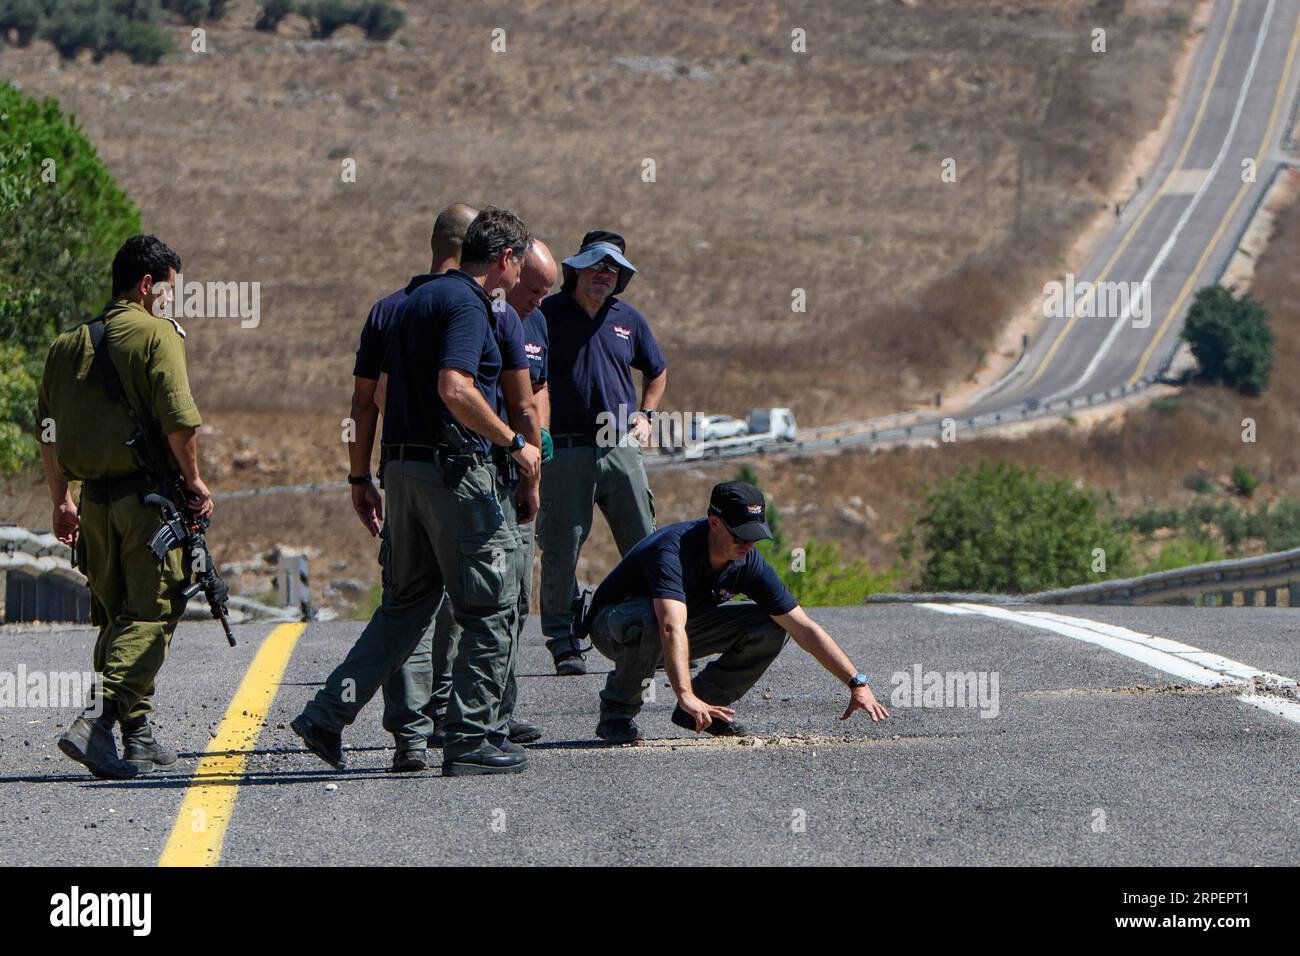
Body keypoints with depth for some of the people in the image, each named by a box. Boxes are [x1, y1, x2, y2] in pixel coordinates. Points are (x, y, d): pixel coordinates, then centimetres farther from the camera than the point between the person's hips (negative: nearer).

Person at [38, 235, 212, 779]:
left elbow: (48, 433, 15)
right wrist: (193, 481, -4)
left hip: (95, 499, 7)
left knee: (117, 615, 15)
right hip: (147, 496, -7)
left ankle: (138, 738, 18)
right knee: (152, 613, -6)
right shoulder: (155, 334, -7)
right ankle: (98, 722, -21)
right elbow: (179, 421, -17)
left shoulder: (68, 344, 13)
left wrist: (62, 502, 22)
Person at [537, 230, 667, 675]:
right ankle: (563, 640, 3)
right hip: (566, 450, -3)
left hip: (622, 450, 3)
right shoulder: (546, 315, 0)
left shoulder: (628, 320, 12)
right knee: (562, 550, -4)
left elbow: (657, 372, 28)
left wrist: (645, 415, 13)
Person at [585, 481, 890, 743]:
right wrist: (686, 696, -64)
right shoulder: (673, 550, -37)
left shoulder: (747, 562, -17)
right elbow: (672, 628, -51)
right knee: (648, 619, -42)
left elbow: (805, 628, -16)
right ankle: (616, 714, -20)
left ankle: (707, 703, 1)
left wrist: (857, 683, -24)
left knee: (771, 627, -13)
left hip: (685, 626, 6)